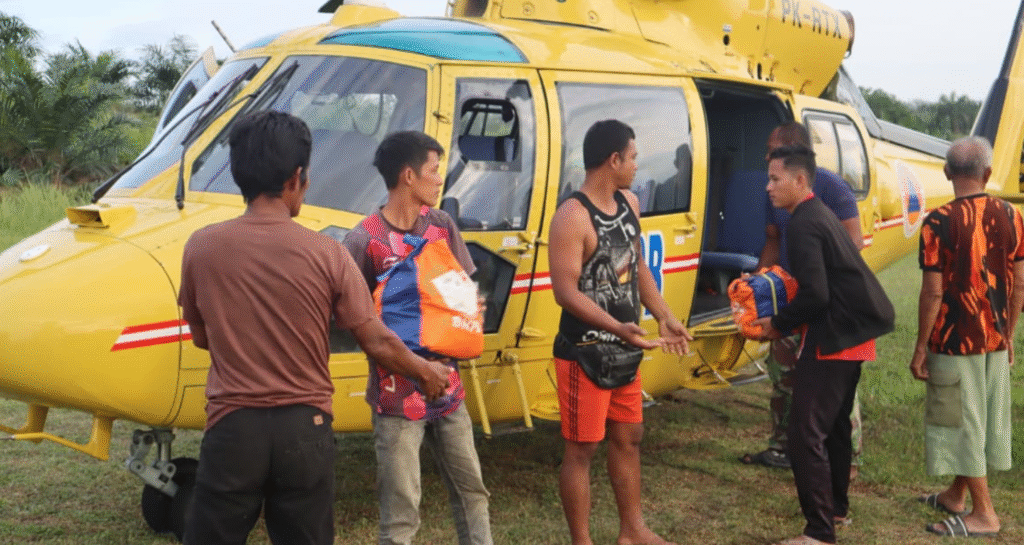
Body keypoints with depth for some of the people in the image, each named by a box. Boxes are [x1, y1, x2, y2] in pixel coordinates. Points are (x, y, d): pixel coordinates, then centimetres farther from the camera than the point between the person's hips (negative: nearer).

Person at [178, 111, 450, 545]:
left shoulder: (201, 247, -6)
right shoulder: (326, 253, -9)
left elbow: (202, 337, 7)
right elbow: (377, 342, -2)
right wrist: (426, 372, 16)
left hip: (234, 427, 0)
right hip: (304, 429, 0)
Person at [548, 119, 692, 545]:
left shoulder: (628, 203, 6)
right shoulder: (572, 217, -21)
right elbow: (566, 292, -25)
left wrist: (664, 318, 10)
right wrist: (619, 327, -32)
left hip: (623, 349, 9)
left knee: (628, 437, 18)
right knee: (582, 449, 2)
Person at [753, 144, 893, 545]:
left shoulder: (804, 224, -18)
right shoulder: (821, 215, 14)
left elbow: (815, 295, -24)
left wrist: (778, 324, -10)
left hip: (832, 337, -11)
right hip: (852, 333, 11)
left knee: (806, 434, -8)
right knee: (836, 423, 22)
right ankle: (837, 506, 36)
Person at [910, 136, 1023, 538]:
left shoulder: (939, 222, -16)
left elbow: (933, 292, -16)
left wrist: (921, 347, -7)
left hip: (954, 340, -6)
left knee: (962, 422, 3)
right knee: (987, 419, 16)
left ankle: (984, 513, 8)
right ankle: (956, 496, 30)